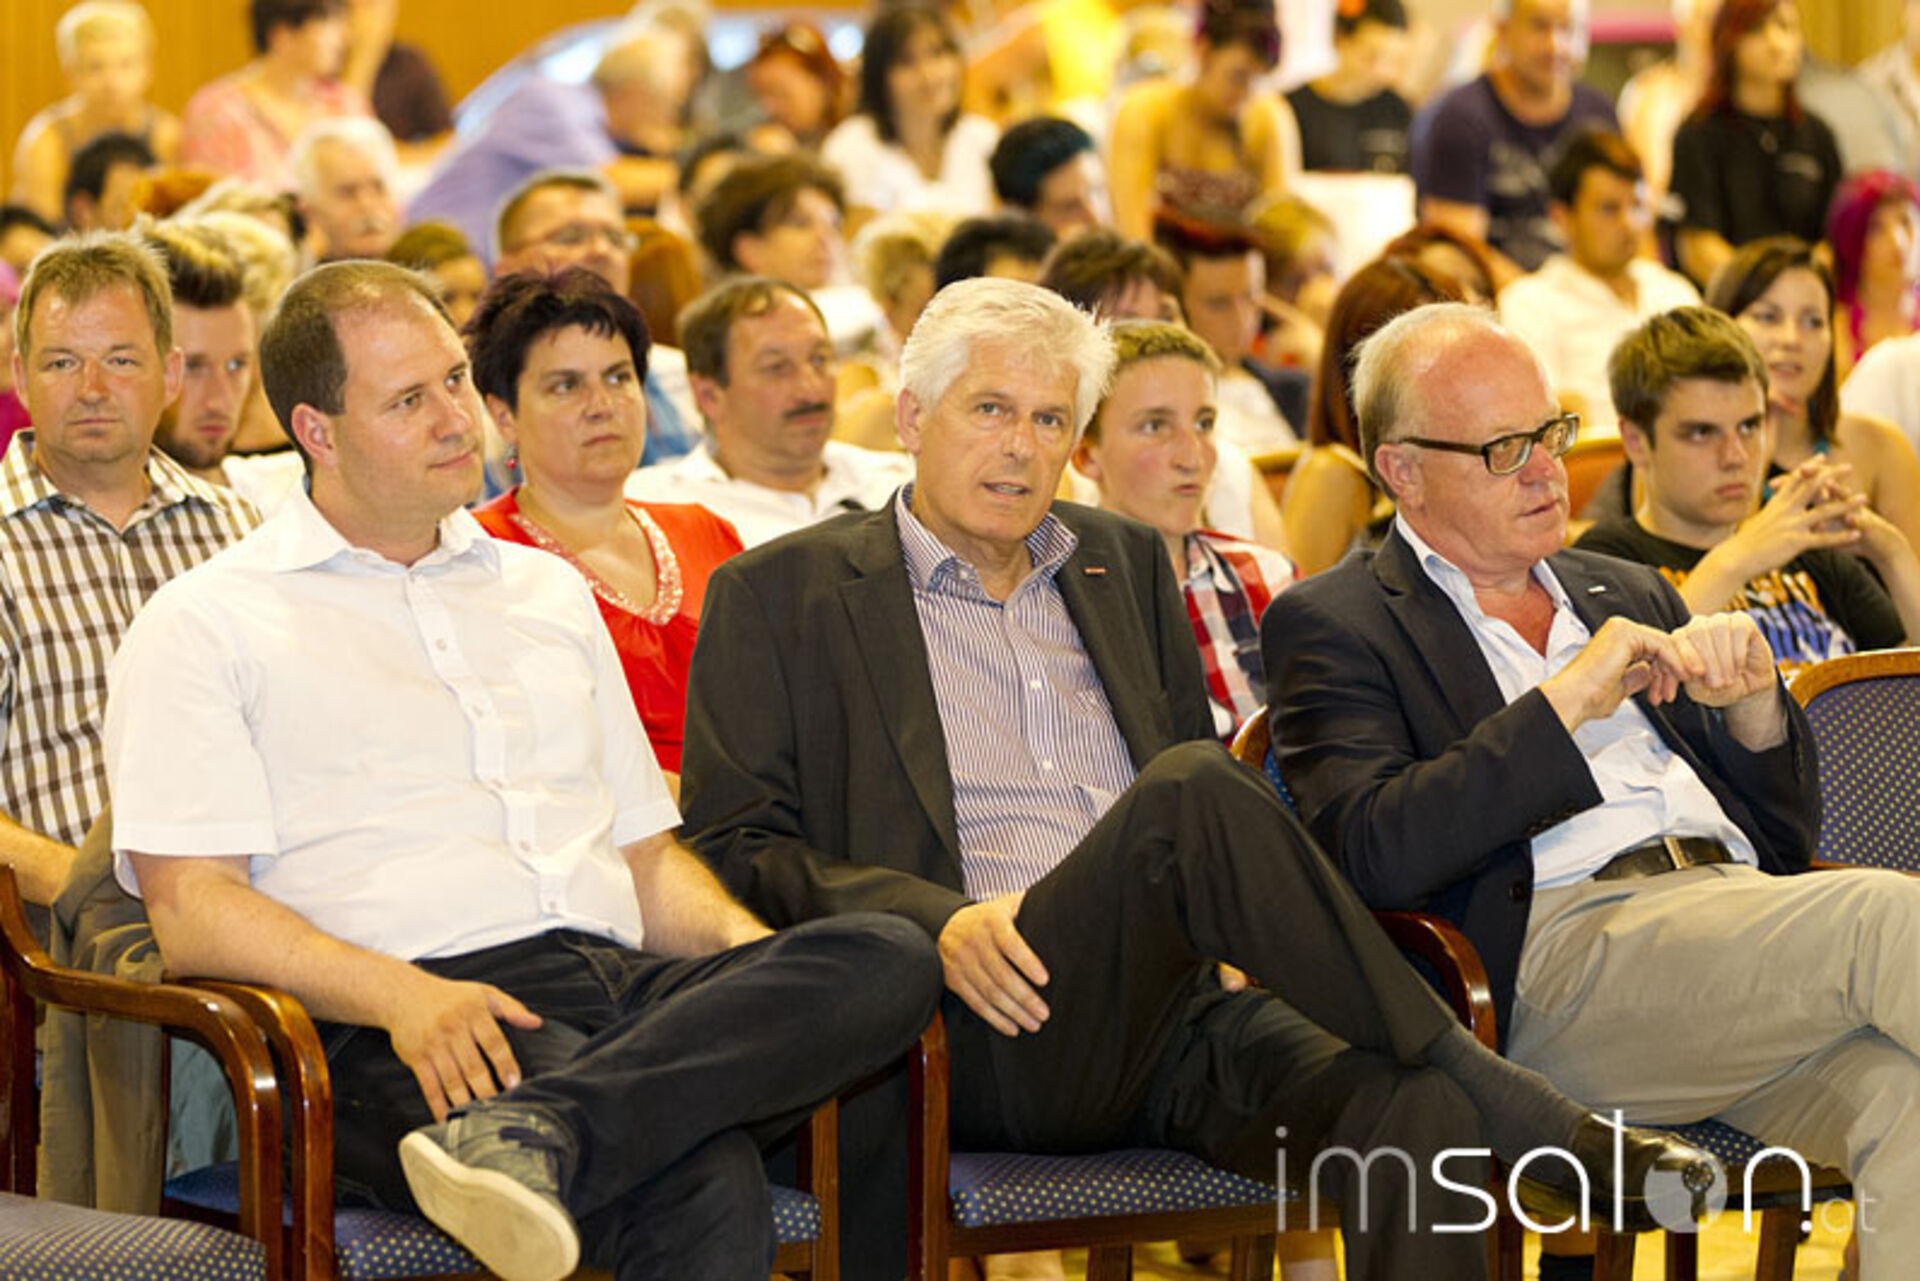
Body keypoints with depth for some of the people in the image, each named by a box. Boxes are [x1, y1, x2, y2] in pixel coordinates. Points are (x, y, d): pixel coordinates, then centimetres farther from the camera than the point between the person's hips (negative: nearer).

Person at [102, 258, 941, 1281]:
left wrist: (749, 950, 5)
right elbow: (189, 908, -3)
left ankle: (529, 1138, -41)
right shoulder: (203, 628, 9)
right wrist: (402, 996, -20)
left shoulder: (548, 592, 29)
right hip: (394, 1036, -7)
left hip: (622, 984, 7)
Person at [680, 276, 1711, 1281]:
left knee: (1412, 1115, -30)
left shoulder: (1125, 565, 25)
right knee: (1192, 791, -33)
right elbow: (733, 849, 2)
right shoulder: (781, 595, 10)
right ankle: (1514, 1114, -28)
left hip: (1170, 1012, 5)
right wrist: (936, 923, -15)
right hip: (983, 1043, -5)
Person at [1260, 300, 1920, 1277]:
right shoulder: (1331, 626, 10)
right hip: (1557, 949, -6)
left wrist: (1753, 707, 7)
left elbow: (1782, 839, 28)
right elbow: (1372, 855, -9)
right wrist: (1566, 703, -10)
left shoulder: (1626, 595, 29)